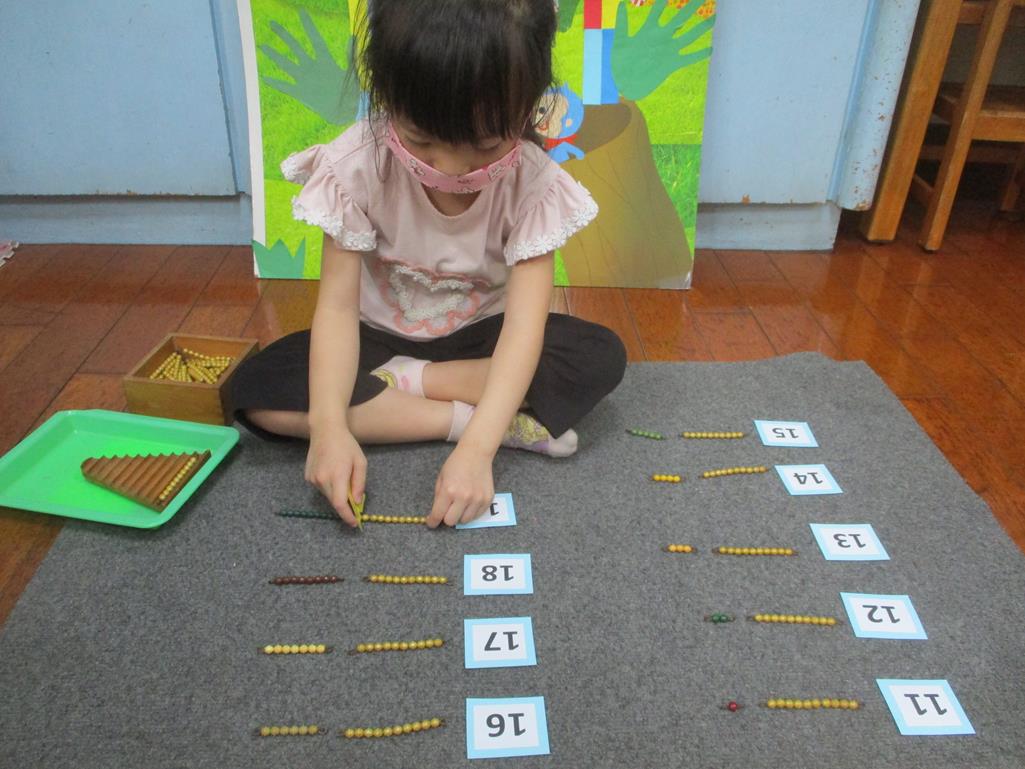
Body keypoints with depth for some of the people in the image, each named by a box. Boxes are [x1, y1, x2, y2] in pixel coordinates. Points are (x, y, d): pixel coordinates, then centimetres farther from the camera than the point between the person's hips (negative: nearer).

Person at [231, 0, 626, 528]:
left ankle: (398, 383, -19)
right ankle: (463, 415, -22)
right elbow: (338, 304, -23)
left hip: (481, 335, 0)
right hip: (381, 335, 1)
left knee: (601, 356, -26)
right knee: (256, 393, -25)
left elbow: (525, 322, -30)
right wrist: (330, 425, -39)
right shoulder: (357, 166, -23)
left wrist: (478, 449, -43)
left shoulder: (533, 183, -23)